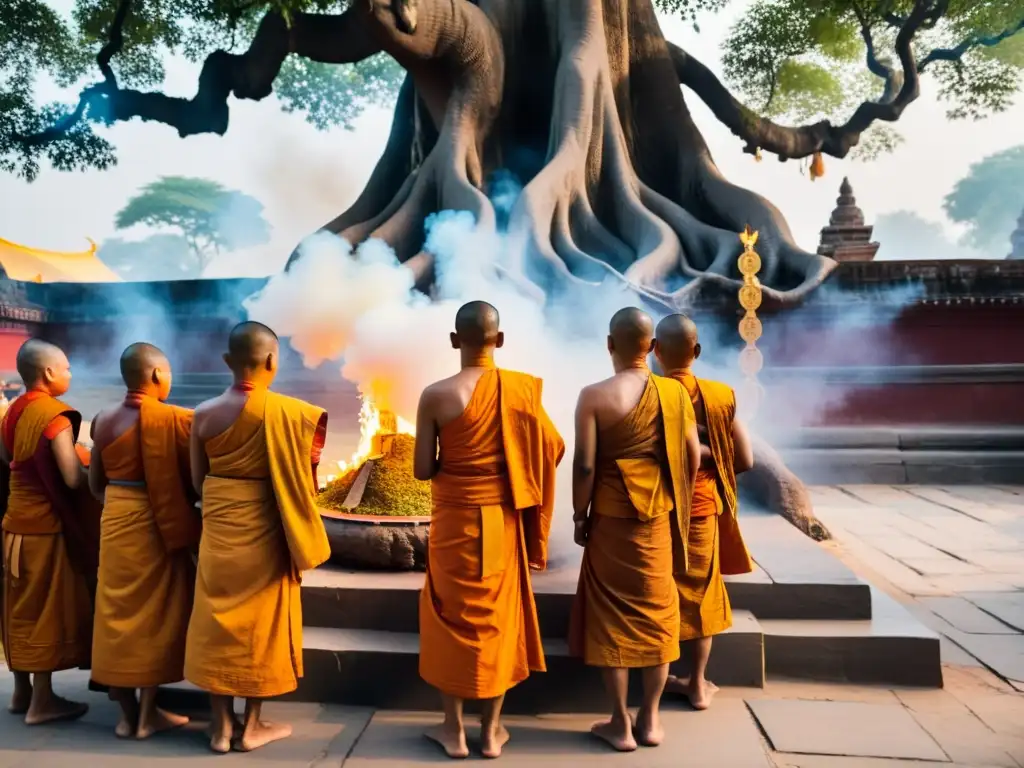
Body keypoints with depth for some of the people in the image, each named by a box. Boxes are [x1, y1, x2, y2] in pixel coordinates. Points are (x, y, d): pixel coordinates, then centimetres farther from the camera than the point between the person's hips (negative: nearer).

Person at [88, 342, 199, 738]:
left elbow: (95, 484, 10)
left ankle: (127, 713, 21)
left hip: (114, 524, 6)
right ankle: (146, 715, 14)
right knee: (155, 615, 6)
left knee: (118, 613, 12)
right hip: (154, 527, -5)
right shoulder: (174, 419, -15)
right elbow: (194, 476, -11)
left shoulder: (104, 420, 3)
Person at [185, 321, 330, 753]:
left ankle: (221, 726, 22)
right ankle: (252, 726, 19)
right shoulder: (283, 410, -14)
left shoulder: (204, 413, -2)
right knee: (260, 619, 9)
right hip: (262, 530, -3)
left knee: (219, 619, 13)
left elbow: (198, 482, 5)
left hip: (218, 528, 4)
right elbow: (303, 472, -10)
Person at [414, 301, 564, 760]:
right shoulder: (523, 389, -6)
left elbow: (423, 470, -10)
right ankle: (491, 730, 27)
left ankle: (454, 729, 25)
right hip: (505, 521, 2)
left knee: (452, 616, 14)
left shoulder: (436, 395, -14)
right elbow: (550, 450, 0)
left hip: (454, 520, -2)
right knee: (499, 617, 15)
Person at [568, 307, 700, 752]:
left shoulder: (594, 396, -12)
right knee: (656, 611, 14)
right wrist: (678, 507, 15)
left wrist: (579, 515, -1)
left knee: (613, 615, 9)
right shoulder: (675, 393, -2)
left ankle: (621, 725, 18)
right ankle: (650, 719, 25)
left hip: (610, 517, -3)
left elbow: (585, 465, -15)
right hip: (658, 517, 3)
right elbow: (692, 457, 2)